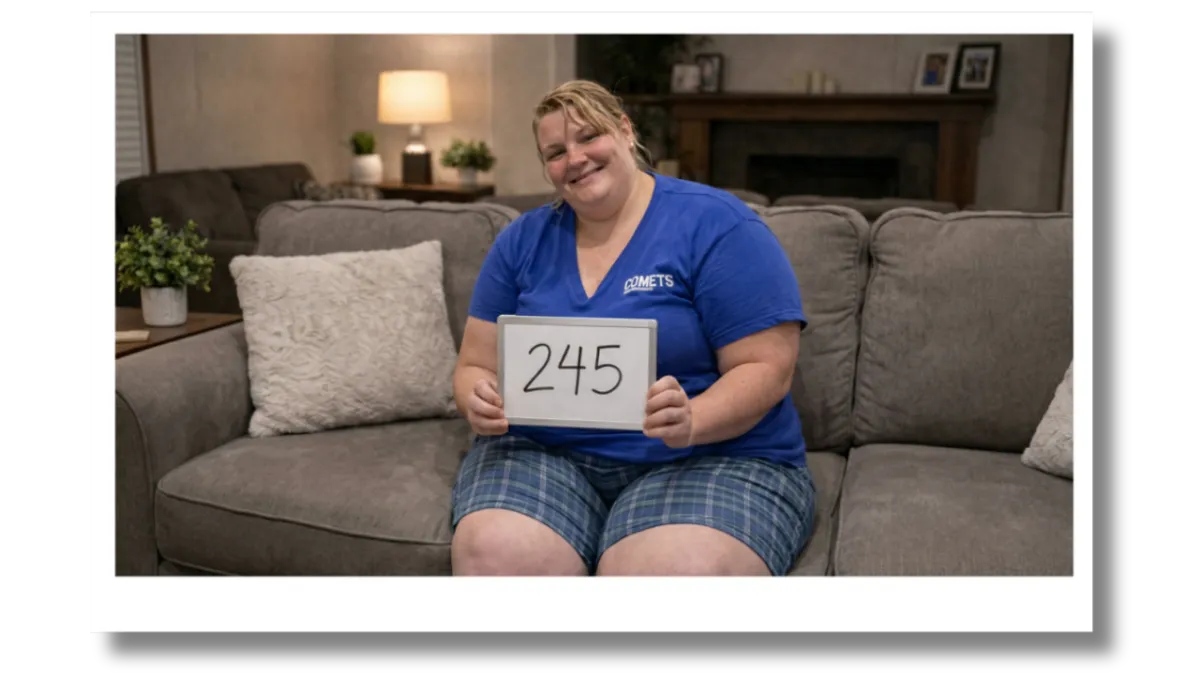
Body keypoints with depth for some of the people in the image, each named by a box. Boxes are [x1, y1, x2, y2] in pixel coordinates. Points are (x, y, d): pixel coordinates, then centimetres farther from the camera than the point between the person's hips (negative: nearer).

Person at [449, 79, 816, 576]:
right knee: (492, 552, -29)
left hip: (712, 455, -3)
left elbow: (766, 368, -7)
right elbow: (477, 365, 11)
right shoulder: (522, 240, 10)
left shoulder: (717, 225, -3)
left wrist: (691, 422, -26)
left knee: (678, 568, -35)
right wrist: (480, 402, -13)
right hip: (543, 452, 3)